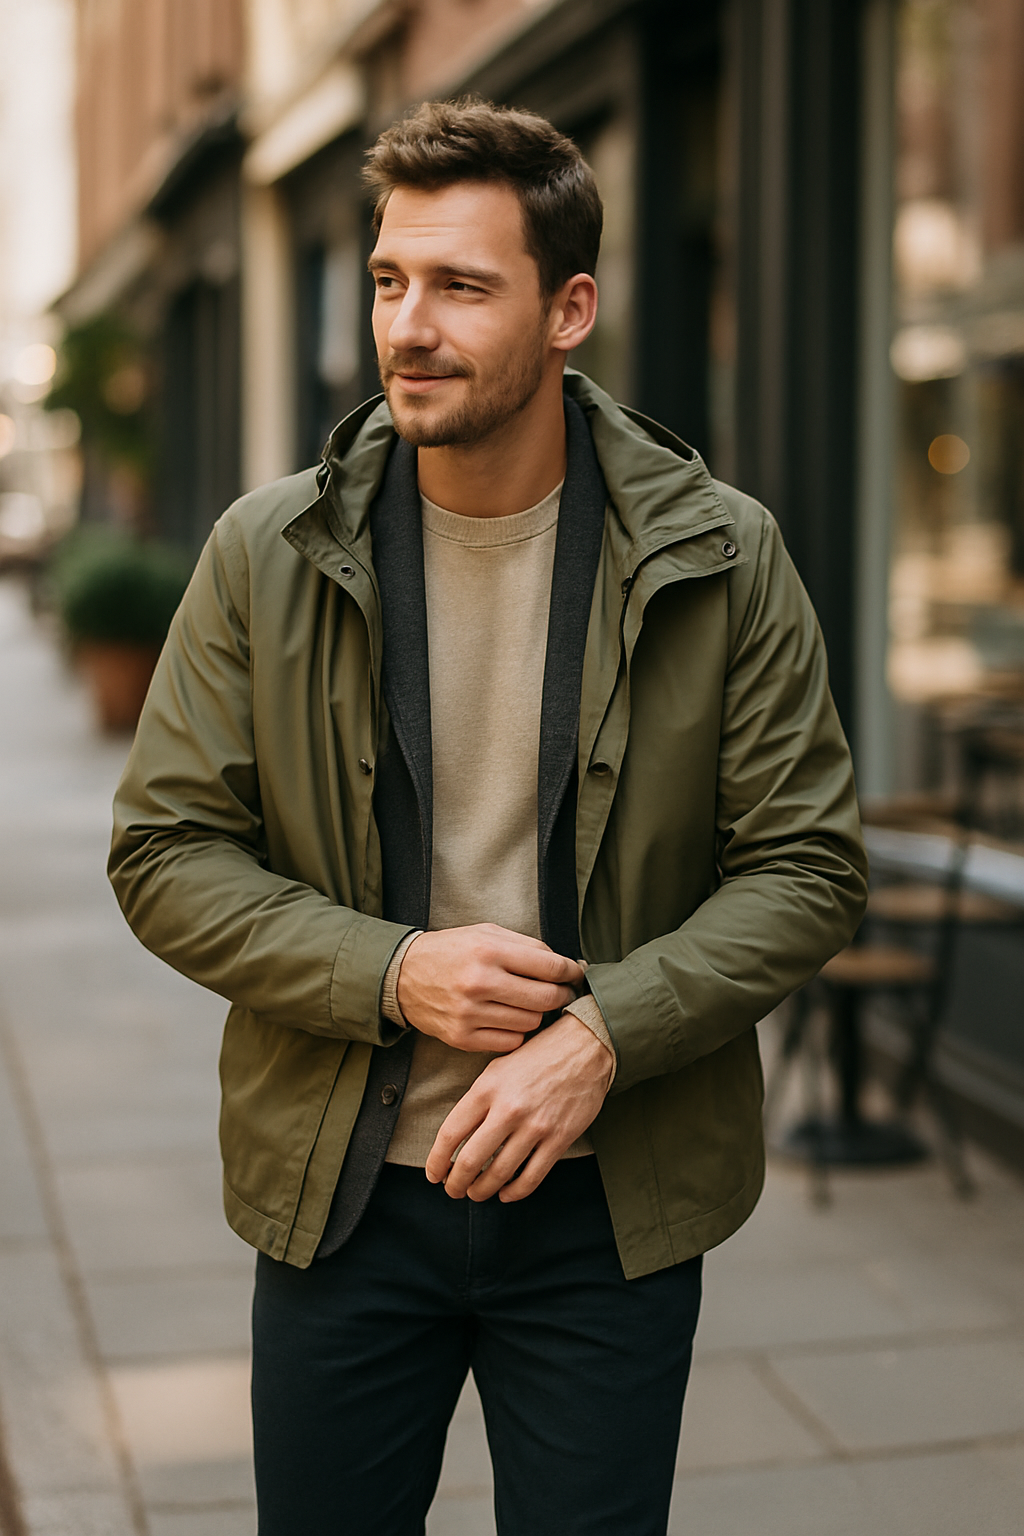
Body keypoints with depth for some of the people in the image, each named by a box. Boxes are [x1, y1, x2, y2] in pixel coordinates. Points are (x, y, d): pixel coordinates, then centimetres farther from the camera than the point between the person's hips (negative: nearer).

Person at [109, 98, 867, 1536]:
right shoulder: (268, 554, -4)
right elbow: (165, 851, -2)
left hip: (610, 1208, -1)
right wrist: (390, 973, -17)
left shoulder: (720, 559, -6)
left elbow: (808, 863, -4)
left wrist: (603, 1036, -18)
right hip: (338, 1194, 1)